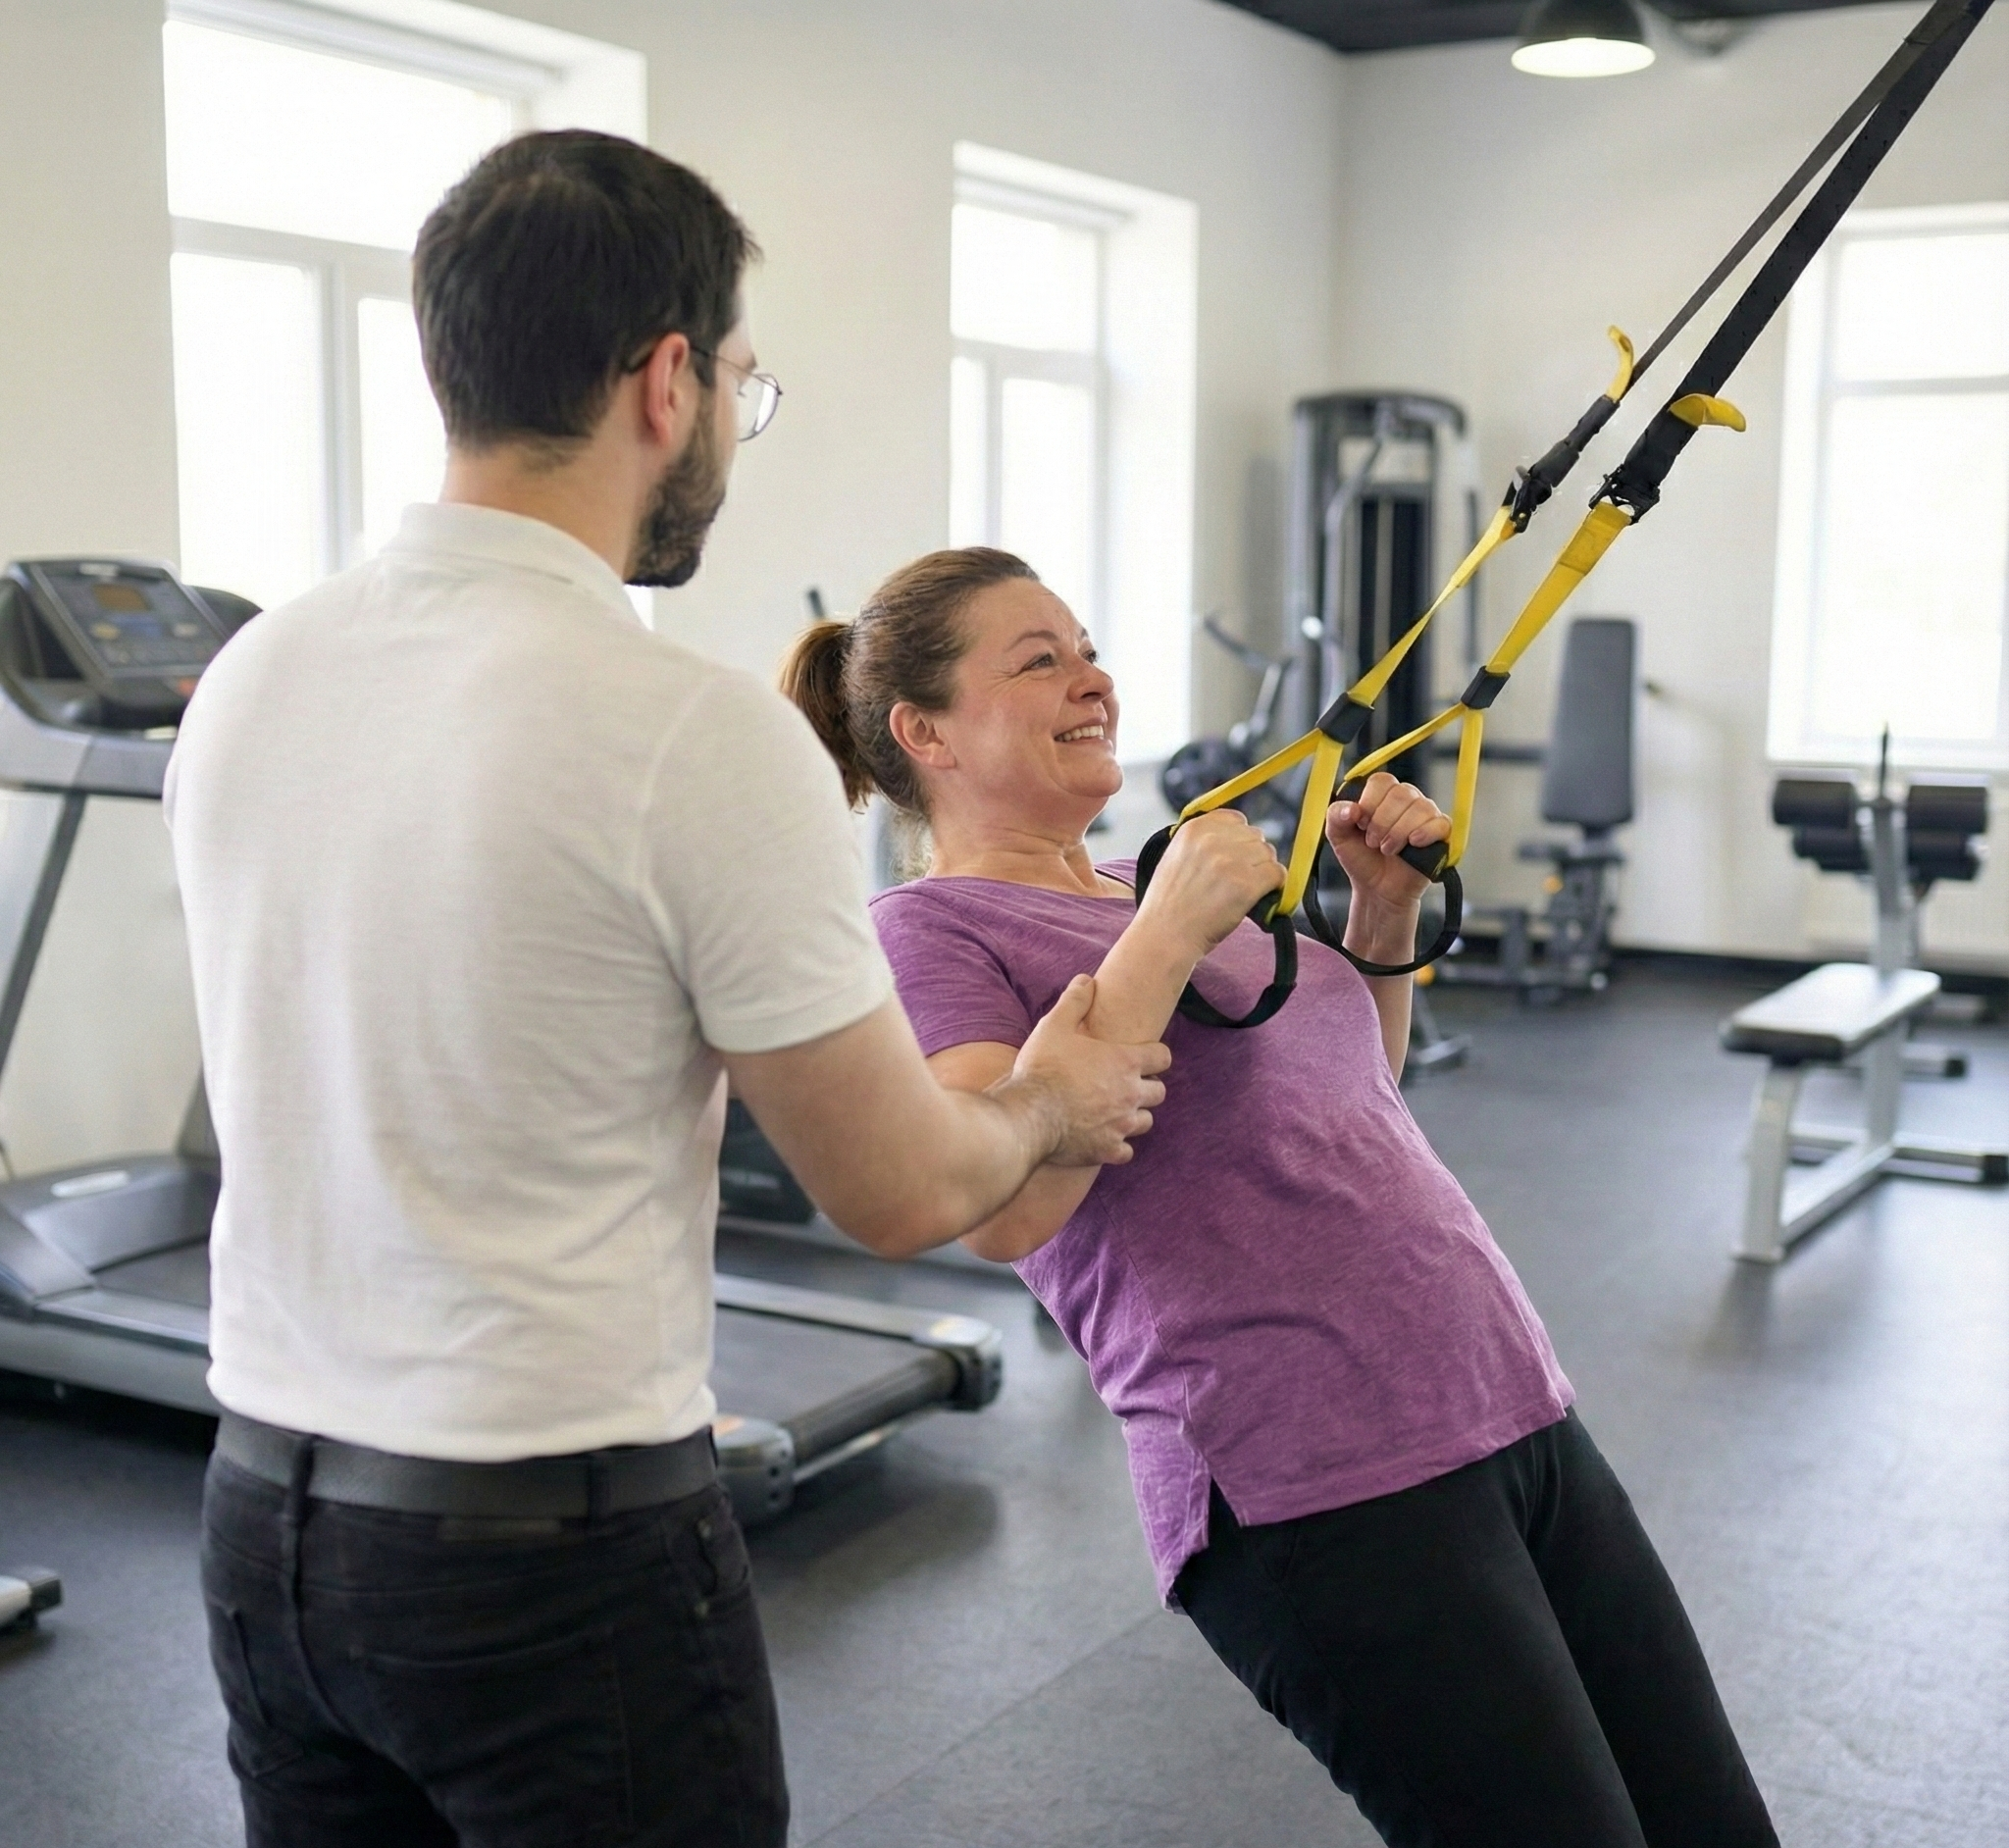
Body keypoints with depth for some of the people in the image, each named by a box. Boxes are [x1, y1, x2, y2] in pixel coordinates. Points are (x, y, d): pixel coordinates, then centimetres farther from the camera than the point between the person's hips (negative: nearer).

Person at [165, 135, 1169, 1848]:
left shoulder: (250, 675, 1)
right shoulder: (694, 732, -21)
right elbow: (900, 1192, -12)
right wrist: (1053, 1106, 10)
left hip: (263, 1511, 7)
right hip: (558, 1551, -7)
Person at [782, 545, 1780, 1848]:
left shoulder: (1161, 883, 19)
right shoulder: (928, 933, -4)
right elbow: (1002, 1208, -21)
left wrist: (1386, 916, 13)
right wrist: (1167, 934, -19)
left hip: (1520, 1417, 8)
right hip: (1319, 1490, -8)